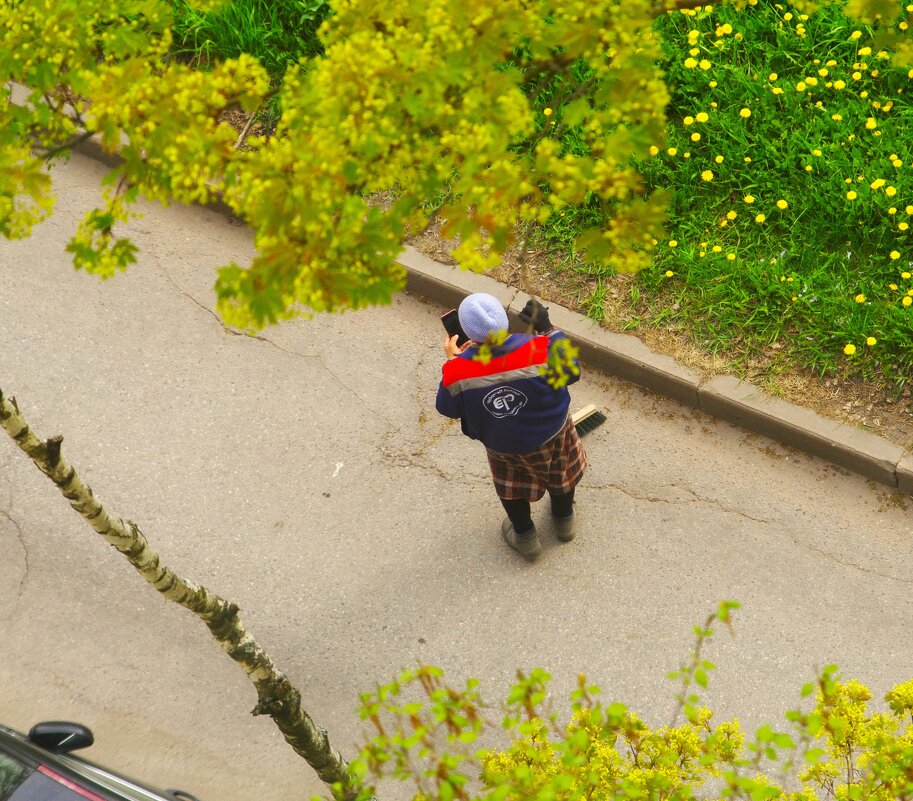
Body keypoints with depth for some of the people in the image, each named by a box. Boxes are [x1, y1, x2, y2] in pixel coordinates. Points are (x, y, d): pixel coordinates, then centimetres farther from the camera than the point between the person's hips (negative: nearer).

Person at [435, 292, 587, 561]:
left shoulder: (458, 372, -34)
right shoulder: (539, 350, -36)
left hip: (502, 446, 0)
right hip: (552, 433, 0)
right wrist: (549, 330, -8)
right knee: (560, 471, 33)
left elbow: (448, 408, -11)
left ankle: (525, 538, 52)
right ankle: (564, 520, 59)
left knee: (510, 485, 32)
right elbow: (571, 371, -15)